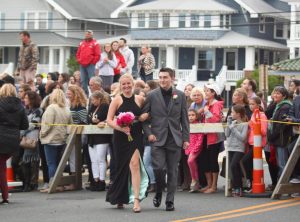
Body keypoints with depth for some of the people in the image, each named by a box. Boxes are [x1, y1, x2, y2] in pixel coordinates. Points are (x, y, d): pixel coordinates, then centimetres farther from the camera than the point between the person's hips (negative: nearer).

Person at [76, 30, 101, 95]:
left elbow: (97, 55, -6)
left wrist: (92, 62, -8)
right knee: (83, 81, 6)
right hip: (82, 65, 6)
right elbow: (78, 54, 21)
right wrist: (79, 61, 7)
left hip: (90, 65, -6)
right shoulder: (82, 43, 17)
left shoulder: (95, 43, 0)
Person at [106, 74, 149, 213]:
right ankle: (119, 198, 29)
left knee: (134, 164, -16)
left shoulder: (140, 100, 7)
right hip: (121, 137, 0)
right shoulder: (117, 100, 1)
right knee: (123, 166, 9)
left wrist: (145, 116, -3)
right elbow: (109, 120, -3)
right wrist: (121, 128, -19)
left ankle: (136, 199, -18)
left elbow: (146, 114, 21)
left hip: (136, 137, 0)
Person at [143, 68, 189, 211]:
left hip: (174, 139, 1)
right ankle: (159, 192, 14)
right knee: (158, 167, -12)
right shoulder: (152, 96, 3)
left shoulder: (180, 96, 7)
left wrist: (186, 138, 4)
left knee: (172, 171, 3)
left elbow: (184, 118, 9)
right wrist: (148, 133, -5)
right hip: (158, 138, -1)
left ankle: (170, 201, 12)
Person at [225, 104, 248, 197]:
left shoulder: (244, 124, -7)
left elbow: (243, 137, -15)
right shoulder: (233, 122, 11)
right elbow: (227, 134, 9)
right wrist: (228, 124, -1)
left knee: (233, 166, -19)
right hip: (231, 148, 7)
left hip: (239, 149, -7)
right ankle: (238, 188, 9)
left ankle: (237, 188, -13)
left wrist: (233, 128, -13)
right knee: (235, 169, 6)